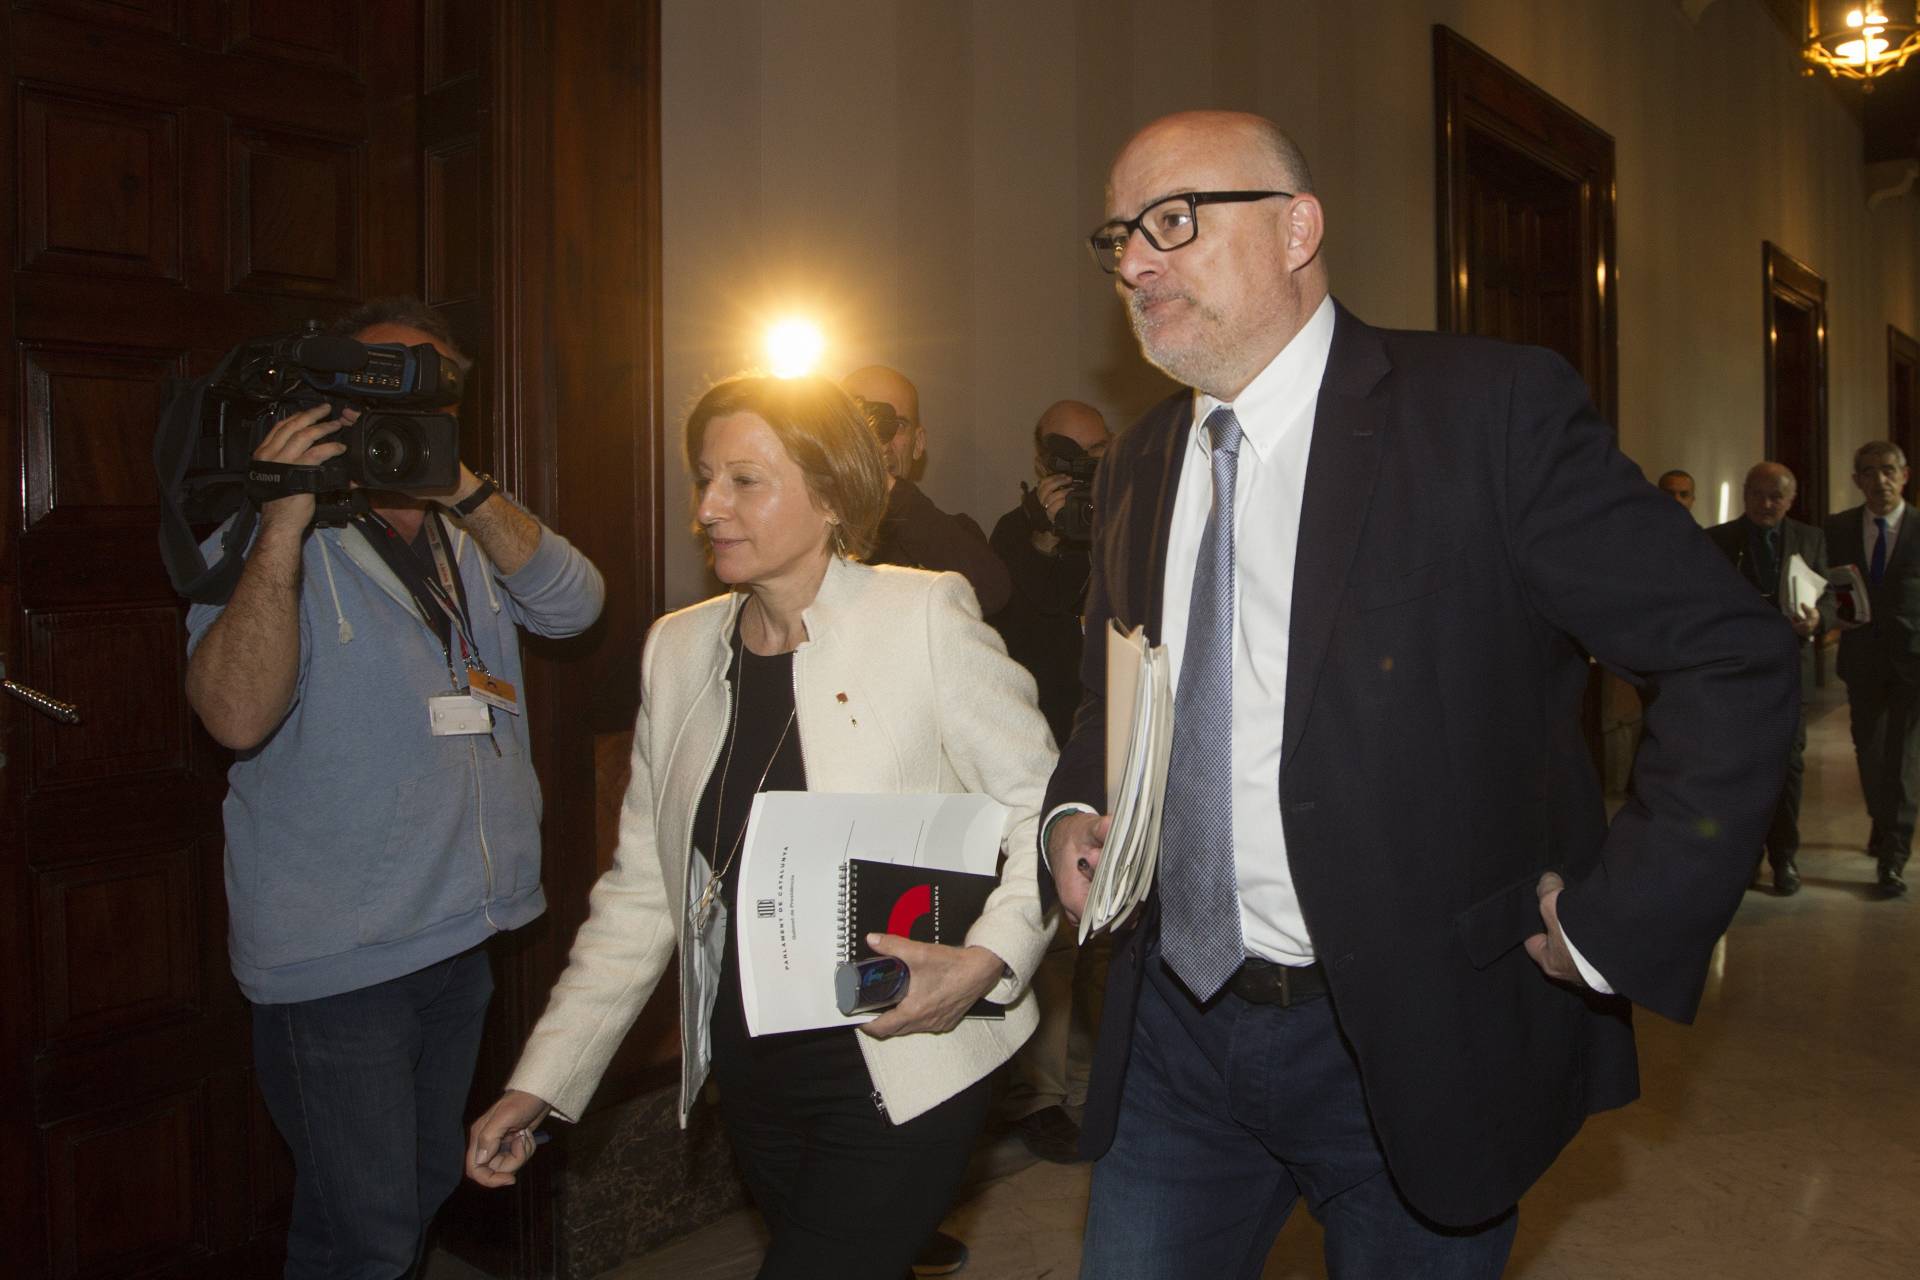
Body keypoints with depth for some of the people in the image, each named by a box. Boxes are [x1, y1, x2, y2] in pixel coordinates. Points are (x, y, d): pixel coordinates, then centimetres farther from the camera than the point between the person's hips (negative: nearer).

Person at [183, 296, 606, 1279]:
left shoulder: (473, 538, 7)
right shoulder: (271, 543, -10)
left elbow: (574, 605, -12)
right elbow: (237, 713, -26)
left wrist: (465, 489, -22)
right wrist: (285, 524, -31)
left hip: (463, 937, 6)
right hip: (334, 956, -6)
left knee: (427, 1191, 22)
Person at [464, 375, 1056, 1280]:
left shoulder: (924, 617, -8)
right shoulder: (679, 647, 6)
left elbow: (1043, 807, -6)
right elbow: (643, 891, 8)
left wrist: (987, 961, -21)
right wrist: (541, 1080, 5)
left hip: (898, 1078, -4)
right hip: (750, 1085, 5)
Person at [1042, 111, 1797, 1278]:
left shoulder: (1490, 408, -12)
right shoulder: (1137, 466, 7)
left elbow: (1736, 657, -11)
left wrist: (1617, 923, -12)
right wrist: (1077, 810, 2)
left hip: (1413, 1047, -4)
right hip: (1174, 1028, 5)